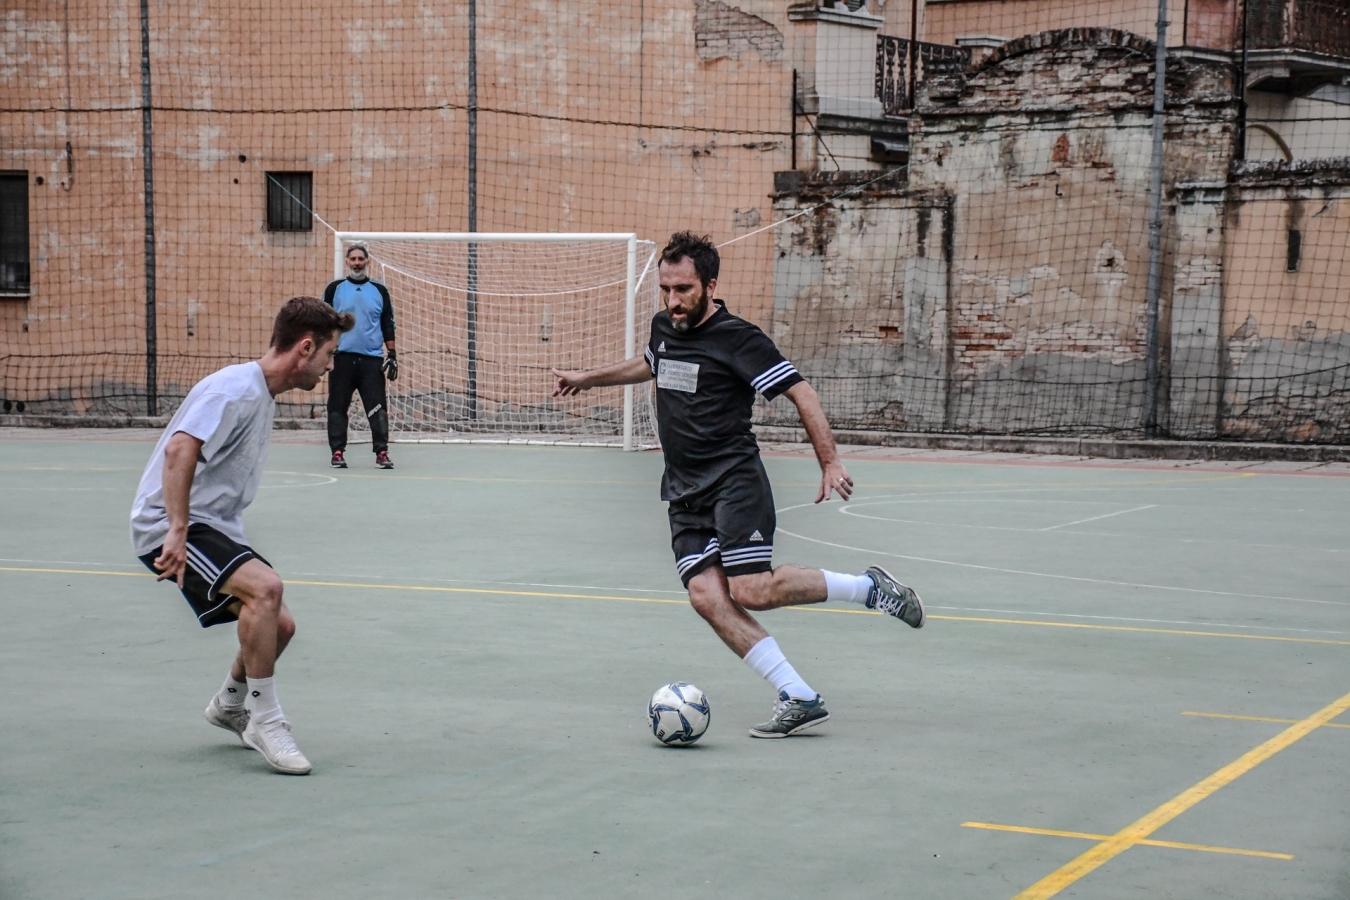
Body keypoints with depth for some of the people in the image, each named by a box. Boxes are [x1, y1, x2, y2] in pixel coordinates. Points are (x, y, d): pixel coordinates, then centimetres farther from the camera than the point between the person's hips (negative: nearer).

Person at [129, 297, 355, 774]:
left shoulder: (261, 394, 15)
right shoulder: (236, 387, -17)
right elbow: (179, 449, -29)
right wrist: (178, 532, -33)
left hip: (214, 526, 10)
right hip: (168, 524, -10)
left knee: (278, 625, 6)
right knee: (264, 587, -29)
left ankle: (228, 704, 34)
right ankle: (267, 722, -18)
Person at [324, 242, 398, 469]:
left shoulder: (379, 291, 10)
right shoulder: (335, 289, 7)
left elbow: (388, 325, 12)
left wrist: (392, 354, 6)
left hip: (372, 359, 0)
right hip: (341, 357, 0)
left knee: (377, 407, -5)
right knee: (338, 406, 1)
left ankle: (381, 452, -2)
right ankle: (337, 452, 8)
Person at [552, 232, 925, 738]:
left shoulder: (737, 338, -10)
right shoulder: (664, 328, 13)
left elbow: (801, 393, -11)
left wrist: (830, 464, -18)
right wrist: (588, 379, 44)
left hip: (735, 482, -7)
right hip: (684, 495, 7)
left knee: (752, 592, -20)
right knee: (707, 596, -13)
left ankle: (868, 587, 3)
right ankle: (799, 699, -12)